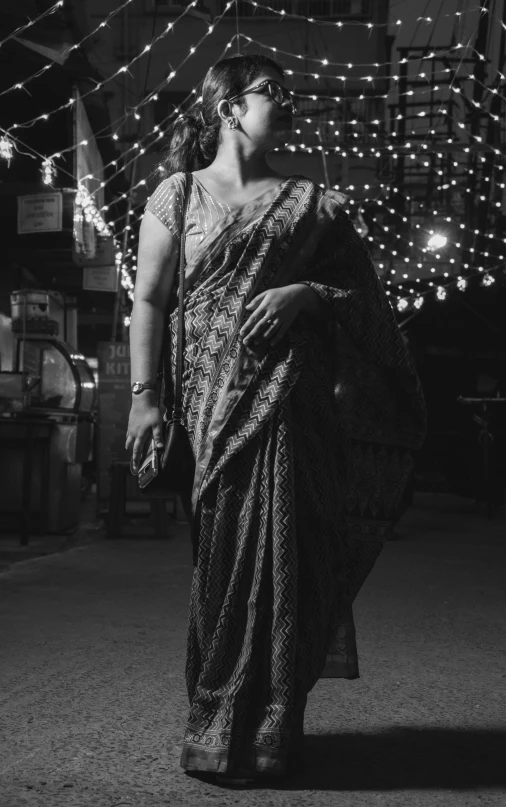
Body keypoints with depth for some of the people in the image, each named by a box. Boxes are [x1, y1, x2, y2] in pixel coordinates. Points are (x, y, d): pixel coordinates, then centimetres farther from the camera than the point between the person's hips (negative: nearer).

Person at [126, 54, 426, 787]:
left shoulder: (310, 201, 12)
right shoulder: (177, 195, 9)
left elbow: (362, 293, 12)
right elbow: (149, 300, 4)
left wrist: (307, 293, -8)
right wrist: (143, 395, -4)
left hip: (291, 396, 1)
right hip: (213, 395, 0)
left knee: (278, 551, -3)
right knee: (222, 554, 0)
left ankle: (261, 733, 10)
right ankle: (221, 724, 16)